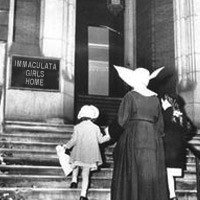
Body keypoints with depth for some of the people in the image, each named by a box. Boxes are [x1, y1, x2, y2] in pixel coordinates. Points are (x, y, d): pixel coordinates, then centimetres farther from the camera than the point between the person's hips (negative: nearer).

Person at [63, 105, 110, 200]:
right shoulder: (95, 128, -2)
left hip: (79, 154, 0)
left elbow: (73, 140, -7)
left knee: (76, 165, 32)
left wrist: (67, 146, 9)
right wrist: (108, 135, 19)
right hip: (90, 155, 0)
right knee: (86, 174, 5)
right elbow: (100, 140, 3)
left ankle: (74, 180, 17)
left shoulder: (77, 127, -4)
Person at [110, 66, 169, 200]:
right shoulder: (155, 98, 10)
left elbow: (122, 120, -9)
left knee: (133, 174, -2)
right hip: (153, 139, 4)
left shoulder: (130, 96, -4)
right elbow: (160, 124, 10)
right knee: (151, 173, 7)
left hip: (133, 136, -4)